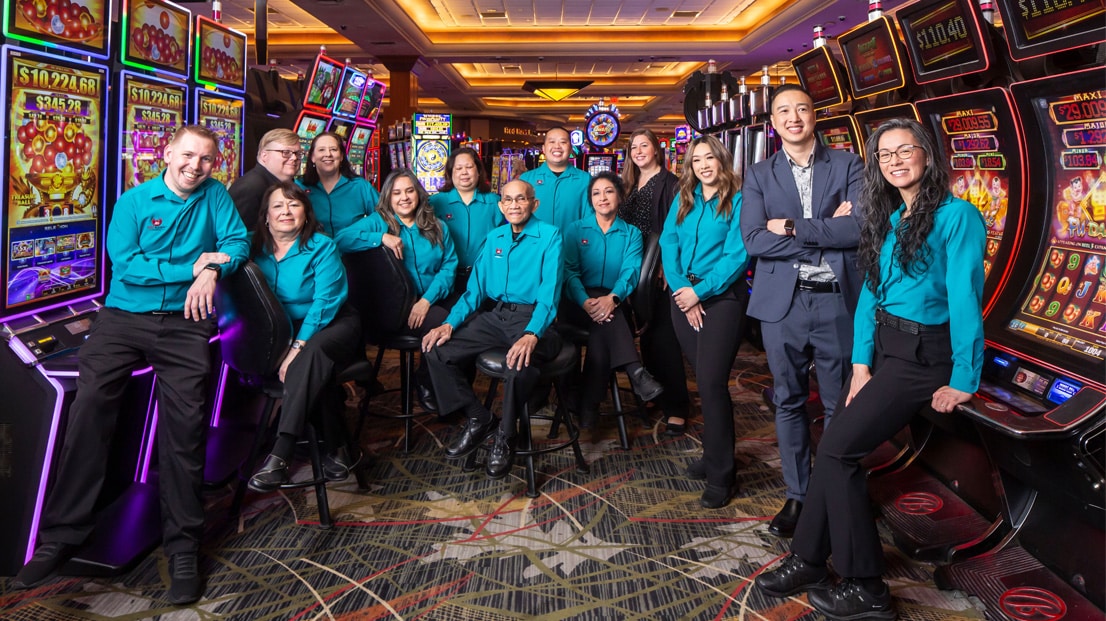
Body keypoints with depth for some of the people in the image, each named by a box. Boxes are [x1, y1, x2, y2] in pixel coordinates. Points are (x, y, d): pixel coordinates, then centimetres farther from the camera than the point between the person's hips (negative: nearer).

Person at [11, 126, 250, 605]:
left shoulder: (214, 196, 10)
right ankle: (62, 533, -3)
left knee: (184, 421, -13)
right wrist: (194, 265, -10)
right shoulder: (134, 201, 5)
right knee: (89, 404, -14)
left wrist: (212, 271, -16)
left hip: (183, 324, -1)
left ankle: (183, 546, -7)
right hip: (124, 317, 1)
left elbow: (239, 243, 4)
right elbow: (124, 264, -7)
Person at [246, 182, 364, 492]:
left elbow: (326, 301, -15)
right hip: (283, 333, 3)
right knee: (316, 370, -29)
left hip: (333, 325, -3)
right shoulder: (258, 250, 5)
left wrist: (299, 347, -26)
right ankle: (337, 448, -15)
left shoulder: (322, 247, -6)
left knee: (313, 354, -35)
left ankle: (279, 456, -42)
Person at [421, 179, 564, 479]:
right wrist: (450, 323, -5)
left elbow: (549, 291, -16)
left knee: (521, 363, -38)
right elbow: (475, 288, 13)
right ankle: (478, 420, 6)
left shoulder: (550, 236, -4)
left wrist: (531, 335, -32)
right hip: (495, 316, 6)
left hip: (532, 317, -6)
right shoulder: (494, 238, 14)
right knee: (437, 351, -11)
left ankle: (505, 436, -11)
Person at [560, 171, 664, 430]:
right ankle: (636, 372, -45)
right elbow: (569, 271, -2)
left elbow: (631, 272, -5)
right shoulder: (575, 230, 12)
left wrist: (612, 297, -29)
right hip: (578, 302, -1)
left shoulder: (631, 234, 13)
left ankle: (589, 405, -33)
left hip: (614, 304, 1)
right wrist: (586, 301, -24)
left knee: (604, 323, -35)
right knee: (603, 316, -36)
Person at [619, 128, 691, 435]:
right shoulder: (628, 184, 15)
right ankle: (655, 397, 25)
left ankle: (676, 407, 1)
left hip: (661, 271, -6)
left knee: (663, 337, -6)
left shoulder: (670, 183, -5)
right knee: (645, 335, 12)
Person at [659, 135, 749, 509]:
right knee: (704, 380, 11)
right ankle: (714, 455, 26)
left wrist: (700, 291, -16)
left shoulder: (737, 201, -4)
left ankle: (720, 475, 0)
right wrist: (681, 289, -9)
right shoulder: (683, 198, 11)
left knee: (712, 382, -9)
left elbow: (736, 256, -11)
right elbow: (668, 244, 4)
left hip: (722, 296, -5)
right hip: (684, 296, 5)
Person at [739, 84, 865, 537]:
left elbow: (860, 227, -11)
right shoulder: (758, 175, 6)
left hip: (838, 300, -1)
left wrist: (793, 227, -12)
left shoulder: (847, 165, 5)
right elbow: (753, 240, -8)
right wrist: (827, 232, -11)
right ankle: (797, 495, 22)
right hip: (782, 302, 1)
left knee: (841, 405, 7)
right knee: (789, 402, 9)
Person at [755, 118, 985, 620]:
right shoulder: (885, 219, 12)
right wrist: (861, 364, -2)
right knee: (835, 448, 1)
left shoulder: (957, 216, -13)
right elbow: (869, 292, 6)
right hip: (880, 346, 7)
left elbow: (965, 302, -15)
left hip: (922, 356, -7)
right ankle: (808, 559, 12)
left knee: (838, 449, -12)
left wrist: (963, 382, -15)